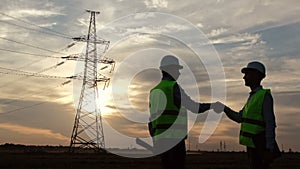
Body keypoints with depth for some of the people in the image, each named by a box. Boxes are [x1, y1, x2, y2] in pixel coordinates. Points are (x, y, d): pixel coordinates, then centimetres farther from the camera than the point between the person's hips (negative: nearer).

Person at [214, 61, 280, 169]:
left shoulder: (265, 95, -12)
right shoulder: (252, 97, 17)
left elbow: (270, 124, -17)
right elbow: (239, 118, 19)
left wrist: (269, 149, -21)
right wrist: (223, 108, 8)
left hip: (260, 146, -9)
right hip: (252, 145, 9)